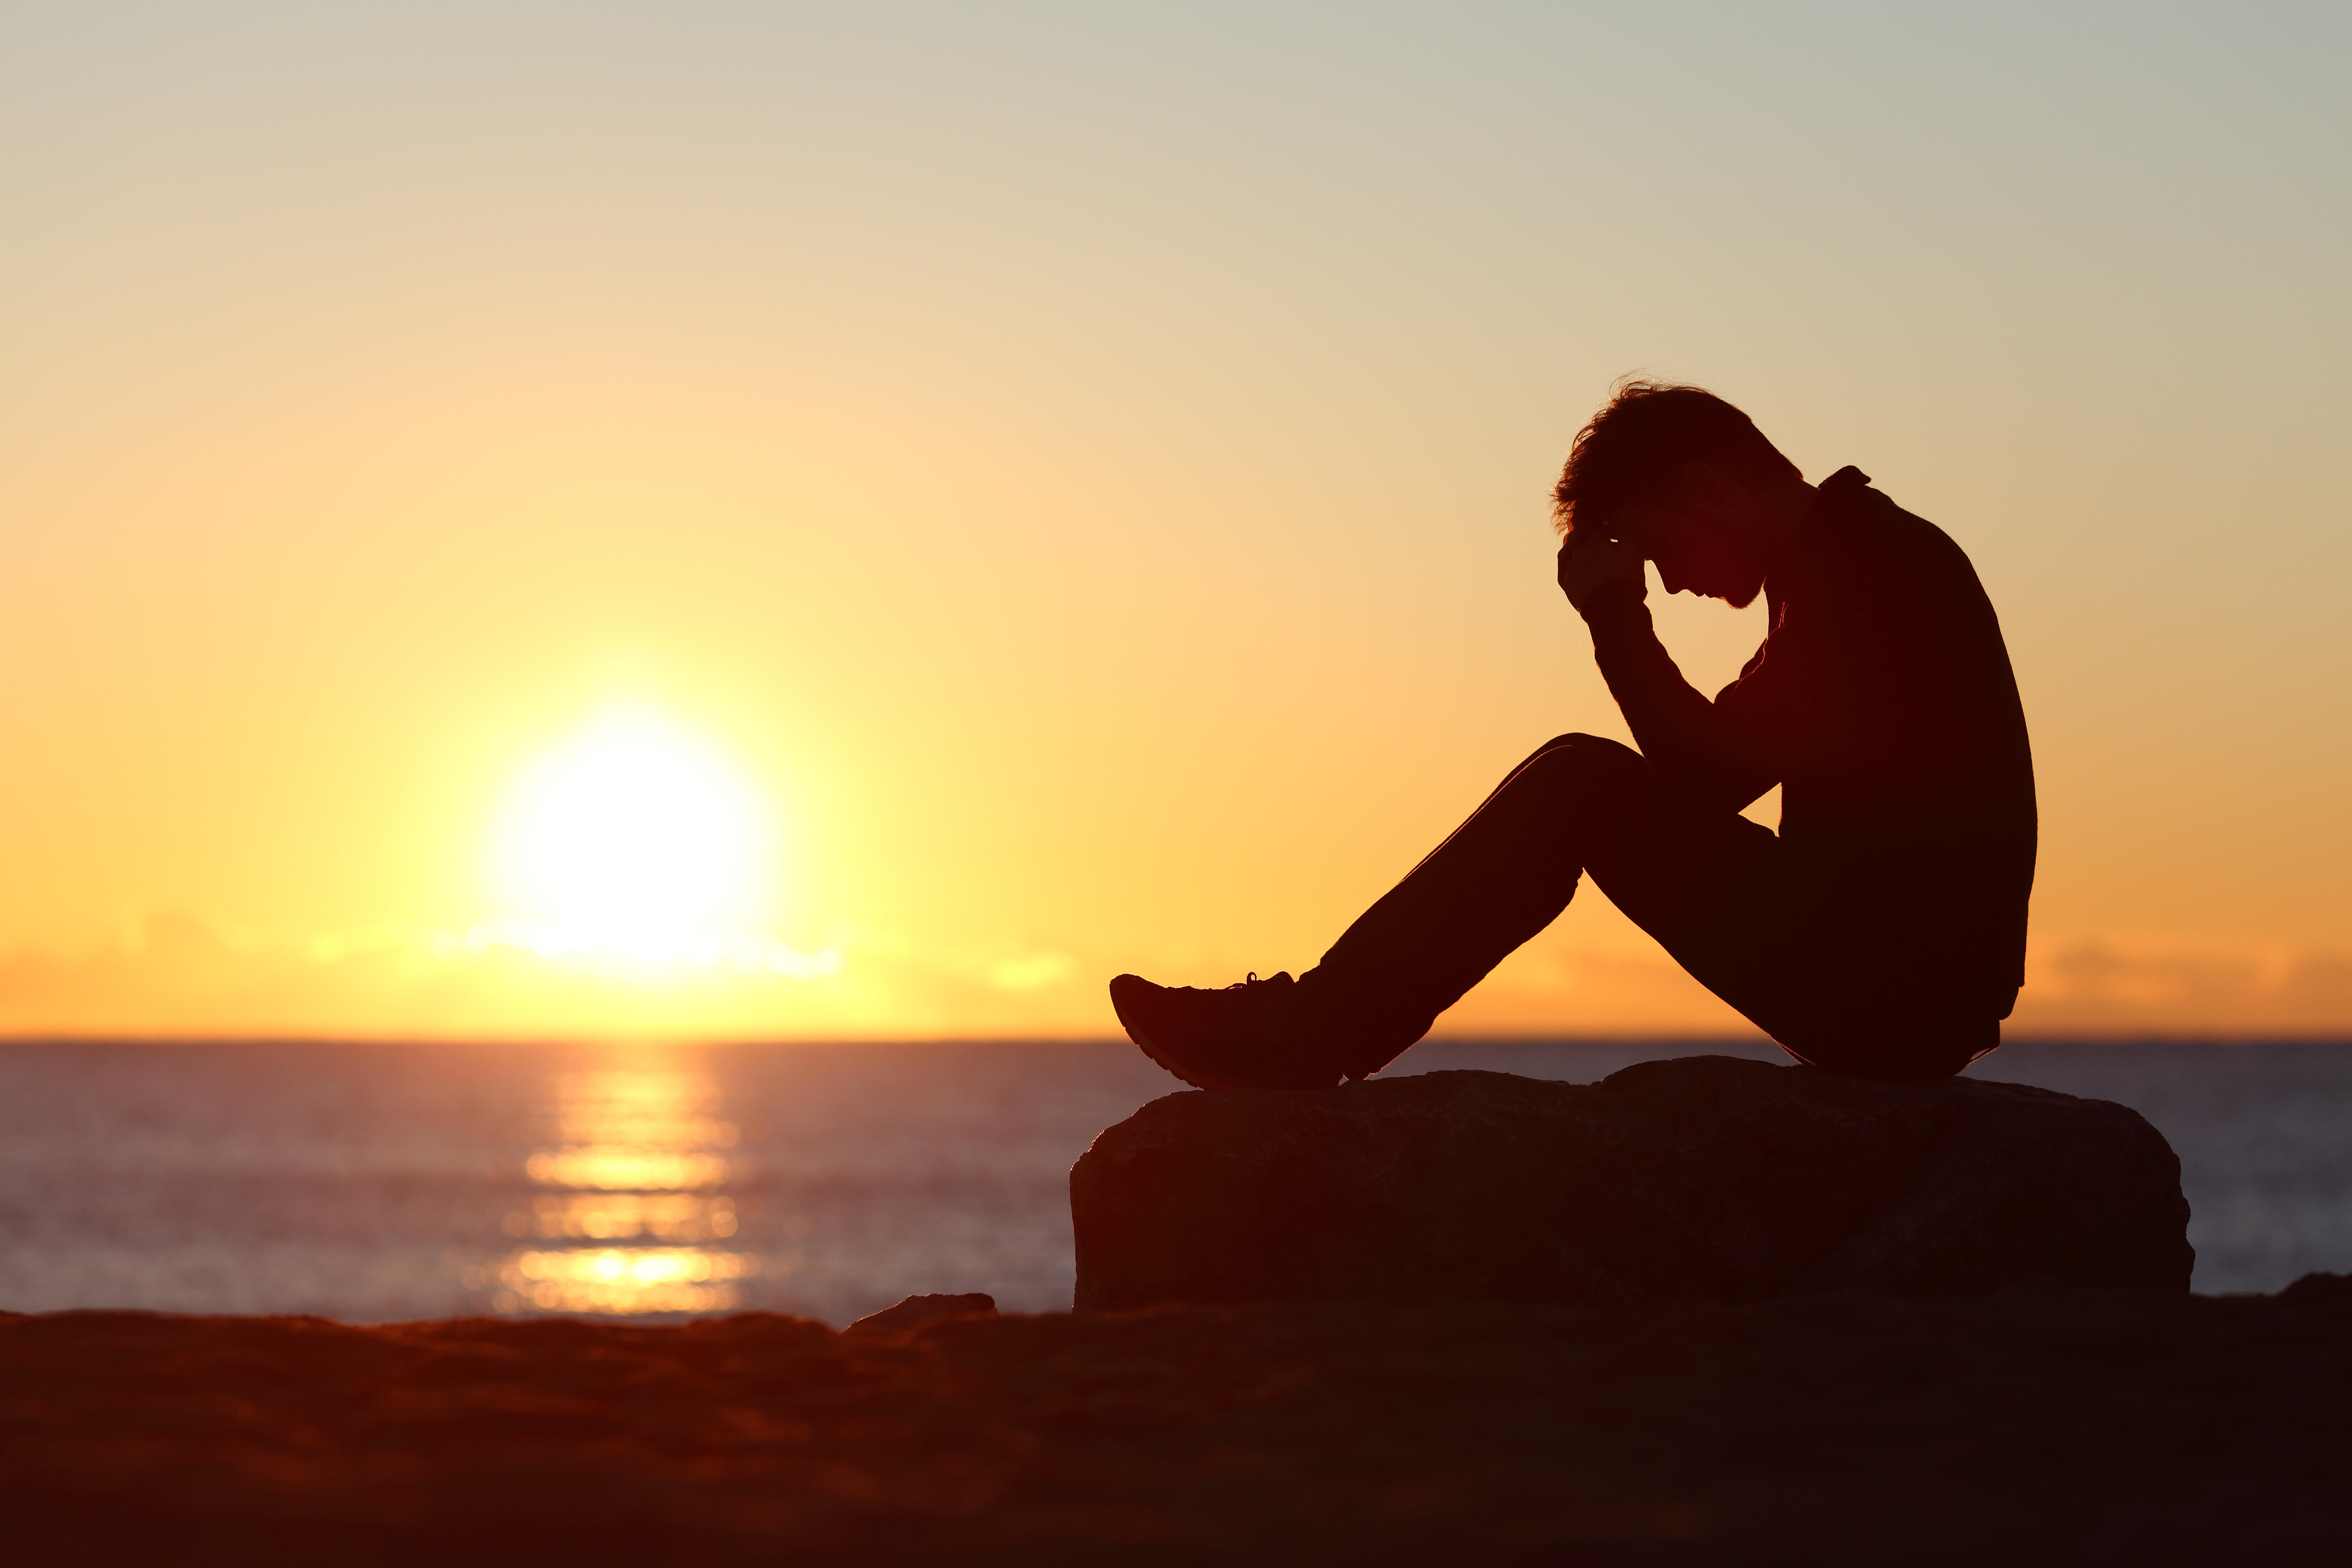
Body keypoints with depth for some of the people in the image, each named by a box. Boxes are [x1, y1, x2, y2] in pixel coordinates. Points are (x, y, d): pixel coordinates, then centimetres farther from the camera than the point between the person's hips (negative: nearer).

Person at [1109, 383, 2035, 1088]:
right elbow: (1710, 779, 22)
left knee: (1581, 785, -10)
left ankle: (1311, 1035, -8)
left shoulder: (1864, 563, -11)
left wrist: (1615, 616, -5)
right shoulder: (1865, 559, 21)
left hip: (1889, 989, -10)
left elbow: (1711, 768, -13)